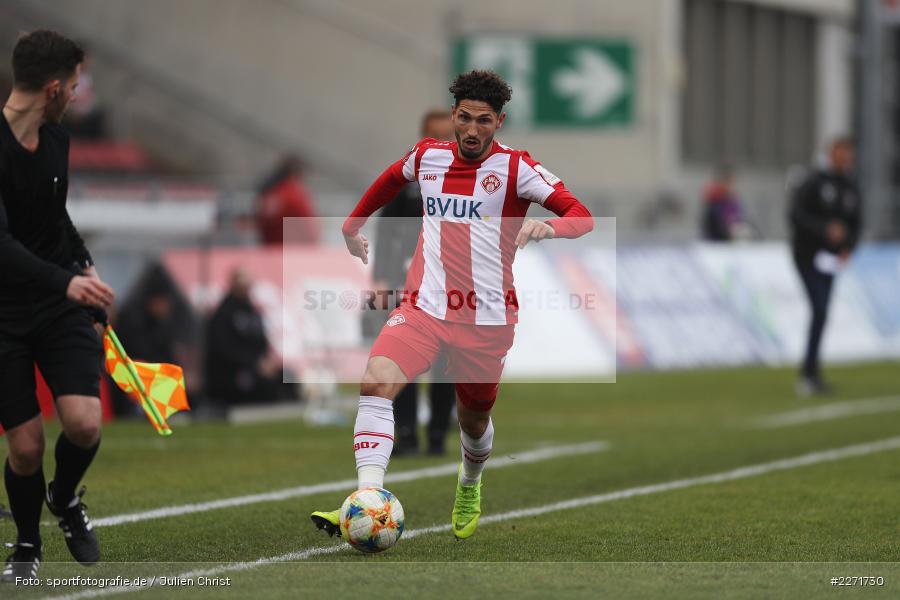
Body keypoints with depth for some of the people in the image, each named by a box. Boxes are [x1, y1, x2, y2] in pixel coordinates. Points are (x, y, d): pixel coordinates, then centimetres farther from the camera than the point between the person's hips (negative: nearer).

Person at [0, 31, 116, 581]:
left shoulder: (56, 139, 3)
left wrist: (83, 262, 17)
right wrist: (65, 281, -40)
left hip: (62, 306, 5)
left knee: (84, 423, -14)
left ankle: (65, 499, 19)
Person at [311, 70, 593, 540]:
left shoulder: (515, 168, -5)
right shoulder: (428, 156, 7)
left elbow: (582, 216, -14)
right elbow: (392, 178, 32)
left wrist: (548, 226, -34)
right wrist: (352, 225, 35)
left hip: (486, 318, -2)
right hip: (423, 307, 2)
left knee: (474, 421, 13)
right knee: (376, 381, -25)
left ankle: (470, 486, 49)